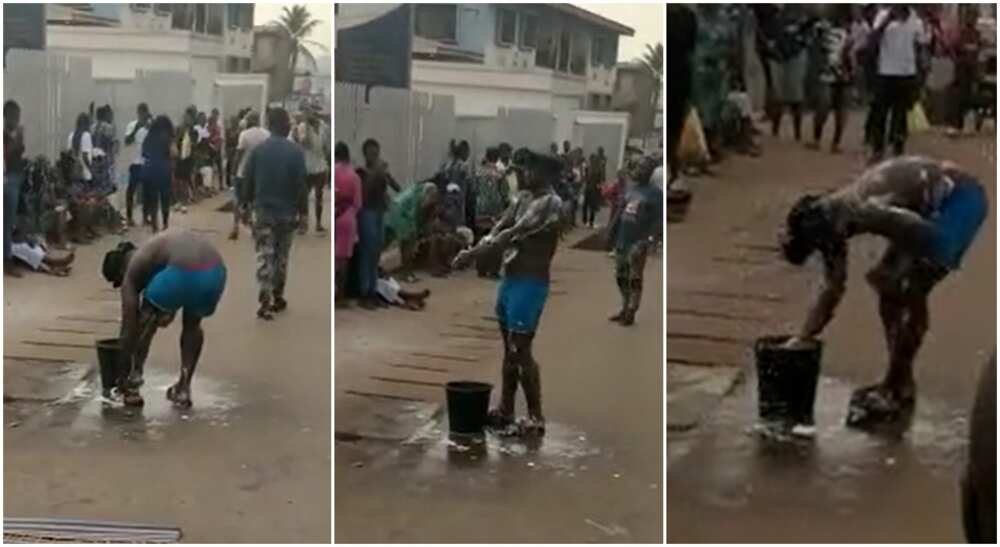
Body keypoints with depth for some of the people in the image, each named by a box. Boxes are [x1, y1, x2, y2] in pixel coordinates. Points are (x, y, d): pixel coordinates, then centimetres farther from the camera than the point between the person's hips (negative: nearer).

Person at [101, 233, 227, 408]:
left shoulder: (132, 272, 19)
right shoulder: (155, 248, 38)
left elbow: (128, 329, 20)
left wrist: (122, 375, 27)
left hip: (183, 274, -6)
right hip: (216, 272, 6)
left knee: (145, 321, 23)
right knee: (192, 325, 32)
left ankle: (132, 385, 21)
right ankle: (183, 389, 28)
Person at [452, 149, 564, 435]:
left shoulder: (550, 203, -15)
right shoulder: (523, 197, 12)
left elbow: (514, 234, -20)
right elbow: (499, 228, 4)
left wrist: (474, 253, -19)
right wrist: (472, 251, -14)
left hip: (530, 282, -8)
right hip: (510, 278, 8)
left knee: (521, 350, -7)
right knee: (509, 348, 13)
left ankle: (536, 417, 2)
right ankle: (505, 410, 22)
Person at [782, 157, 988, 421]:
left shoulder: (861, 211, -30)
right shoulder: (831, 221, -1)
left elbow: (925, 234, -29)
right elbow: (831, 291, 8)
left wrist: (891, 275, -16)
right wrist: (800, 341, 7)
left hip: (960, 198, -9)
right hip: (932, 206, 9)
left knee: (910, 291, -13)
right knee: (889, 289, 7)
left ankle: (894, 389, -3)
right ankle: (902, 383, 17)